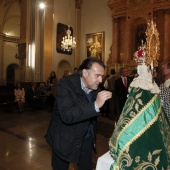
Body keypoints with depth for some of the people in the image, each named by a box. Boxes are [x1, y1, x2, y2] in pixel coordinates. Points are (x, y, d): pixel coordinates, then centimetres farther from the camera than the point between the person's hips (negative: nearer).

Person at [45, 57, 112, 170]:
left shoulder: (95, 87, -7)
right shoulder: (65, 85, -24)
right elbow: (66, 116, -36)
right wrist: (95, 105, -42)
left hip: (86, 138, 5)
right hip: (65, 138, -4)